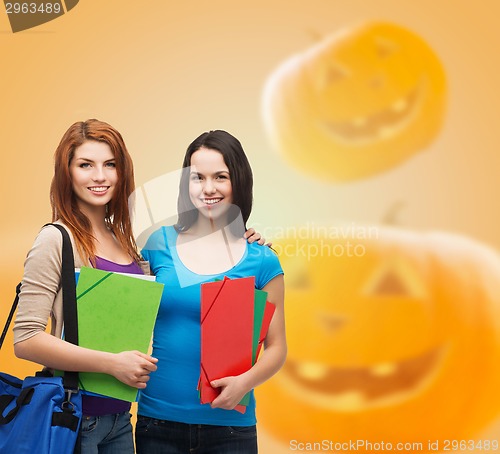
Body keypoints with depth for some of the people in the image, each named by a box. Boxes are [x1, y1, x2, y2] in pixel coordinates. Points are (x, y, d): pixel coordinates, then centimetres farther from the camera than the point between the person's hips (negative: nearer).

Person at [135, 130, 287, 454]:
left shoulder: (261, 262, -2)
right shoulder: (159, 244, 2)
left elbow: (276, 346, 1)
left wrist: (246, 381, -16)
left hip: (229, 426, -1)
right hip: (157, 419, 1)